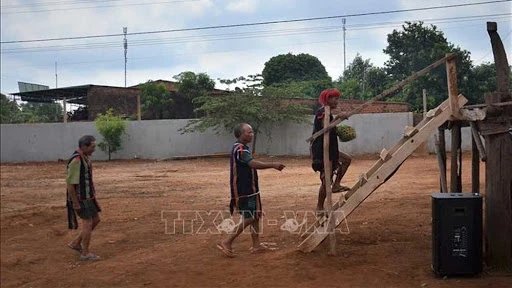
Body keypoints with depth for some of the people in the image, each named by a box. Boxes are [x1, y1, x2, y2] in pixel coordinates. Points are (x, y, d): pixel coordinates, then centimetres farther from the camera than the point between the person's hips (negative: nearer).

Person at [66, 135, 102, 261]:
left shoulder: (85, 158, 9)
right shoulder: (76, 161, -23)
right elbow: (70, 183, -23)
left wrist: (92, 195, 21)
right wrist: (75, 203, -21)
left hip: (87, 197, 10)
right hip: (79, 198, -10)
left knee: (95, 220, 13)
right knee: (88, 223, -3)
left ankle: (76, 243, 23)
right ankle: (85, 254, 9)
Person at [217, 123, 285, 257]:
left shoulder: (241, 148, 14)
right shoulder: (239, 149, -19)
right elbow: (253, 164, -32)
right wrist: (273, 165, -31)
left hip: (248, 189, 10)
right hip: (244, 191, -10)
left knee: (255, 216, 12)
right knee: (249, 218, -7)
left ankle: (256, 245, 18)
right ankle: (227, 242, -1)